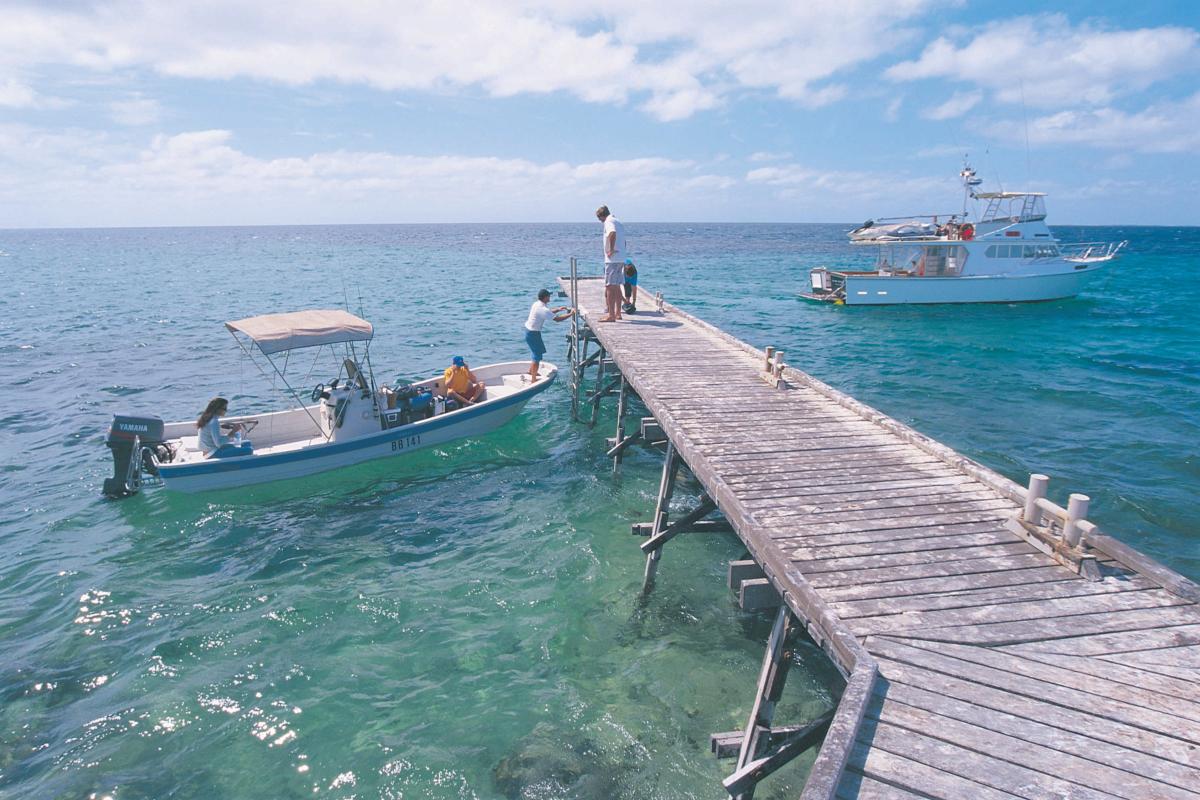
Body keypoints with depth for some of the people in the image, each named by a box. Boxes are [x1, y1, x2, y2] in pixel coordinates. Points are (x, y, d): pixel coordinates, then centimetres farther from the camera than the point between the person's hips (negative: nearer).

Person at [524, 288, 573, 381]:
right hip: (533, 333, -10)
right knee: (537, 356, -4)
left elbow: (548, 312, 20)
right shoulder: (542, 309, -25)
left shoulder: (537, 304, 4)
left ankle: (531, 370, 40)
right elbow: (557, 319, -25)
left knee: (537, 351, 26)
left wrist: (558, 309, 6)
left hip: (529, 330, 10)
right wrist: (570, 314, -18)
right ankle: (533, 379, 0)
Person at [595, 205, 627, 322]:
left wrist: (611, 250, -21)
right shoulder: (618, 221, 19)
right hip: (621, 259, 9)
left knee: (610, 287, -6)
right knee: (617, 287, 15)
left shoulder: (609, 222, -9)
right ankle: (618, 313, 21)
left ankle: (611, 315, -7)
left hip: (613, 259, -9)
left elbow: (612, 233, -31)